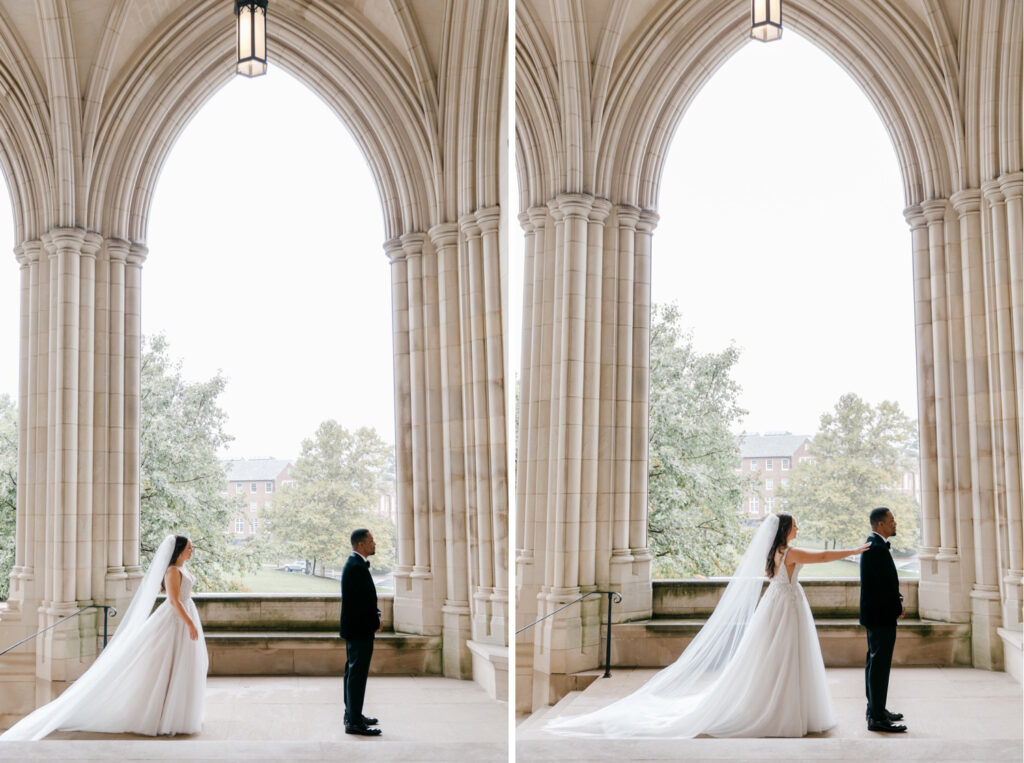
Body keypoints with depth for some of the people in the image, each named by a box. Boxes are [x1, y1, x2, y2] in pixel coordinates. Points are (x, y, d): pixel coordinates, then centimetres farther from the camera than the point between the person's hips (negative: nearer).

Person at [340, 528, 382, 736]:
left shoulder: (355, 564, 13)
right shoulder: (357, 567, -20)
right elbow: (364, 600, -23)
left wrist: (375, 614, 5)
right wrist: (375, 622, -11)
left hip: (354, 628, 11)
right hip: (360, 628, -11)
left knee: (353, 672, 18)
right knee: (357, 674, -8)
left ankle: (352, 714, 29)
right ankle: (354, 722, -6)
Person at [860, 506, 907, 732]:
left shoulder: (874, 545, 13)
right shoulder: (877, 548, -20)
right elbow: (886, 582, -21)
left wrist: (898, 600, 3)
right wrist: (898, 607, -8)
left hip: (875, 614, 11)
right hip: (881, 615, -11)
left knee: (875, 662, 18)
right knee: (880, 664, -8)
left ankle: (875, 709, 29)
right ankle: (877, 718, -7)